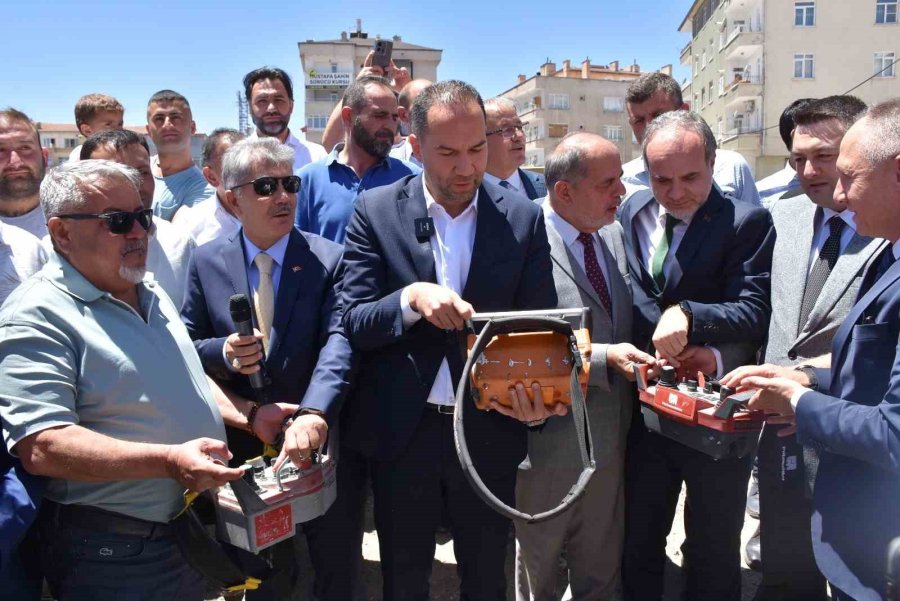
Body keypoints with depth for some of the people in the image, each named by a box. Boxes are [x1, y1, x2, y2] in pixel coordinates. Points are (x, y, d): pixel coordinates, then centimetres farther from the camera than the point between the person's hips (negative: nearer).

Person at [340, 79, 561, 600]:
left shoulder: (523, 218, -3)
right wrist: (411, 297, -27)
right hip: (402, 434, 0)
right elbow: (354, 322, -8)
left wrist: (539, 393, -21)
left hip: (491, 433, 1)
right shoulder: (376, 211, -5)